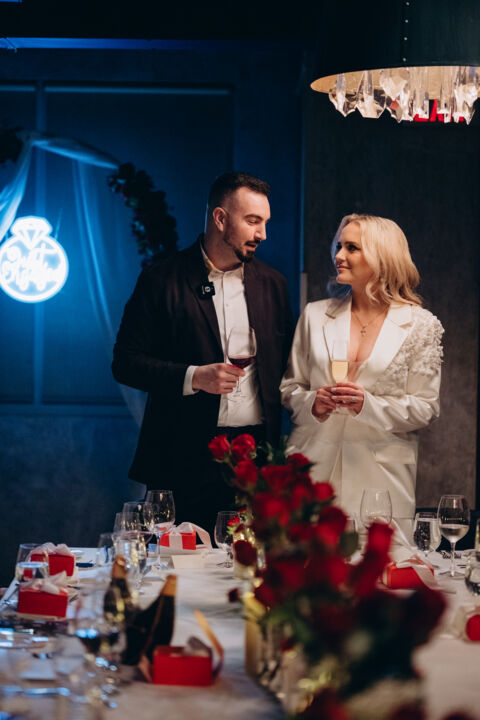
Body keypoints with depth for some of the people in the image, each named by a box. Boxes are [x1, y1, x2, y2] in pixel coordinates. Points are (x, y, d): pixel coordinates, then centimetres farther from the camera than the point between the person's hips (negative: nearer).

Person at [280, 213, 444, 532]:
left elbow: (426, 407, 2)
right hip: (315, 469, 2)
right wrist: (312, 404, -7)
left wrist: (369, 405, -14)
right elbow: (290, 387, 15)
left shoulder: (420, 324, 3)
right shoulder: (315, 315, 11)